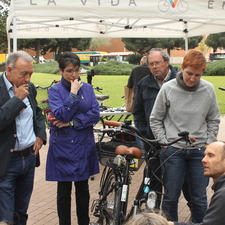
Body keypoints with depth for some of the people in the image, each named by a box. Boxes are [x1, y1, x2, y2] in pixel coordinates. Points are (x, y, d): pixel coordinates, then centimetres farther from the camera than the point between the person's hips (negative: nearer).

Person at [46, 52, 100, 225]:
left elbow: (95, 114, -7)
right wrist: (73, 93, -18)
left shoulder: (87, 88, 4)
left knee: (83, 188, 14)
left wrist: (71, 123, -14)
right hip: (62, 146, -3)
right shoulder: (55, 91, -4)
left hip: (84, 146, 3)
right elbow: (61, 115, -17)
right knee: (64, 190, 6)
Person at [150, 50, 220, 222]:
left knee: (200, 198, 9)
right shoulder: (168, 89, -7)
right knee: (171, 197, 7)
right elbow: (155, 119, 2)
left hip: (199, 151, 2)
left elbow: (214, 120, 10)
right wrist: (165, 143, -2)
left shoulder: (208, 90, -2)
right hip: (174, 150, -1)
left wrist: (209, 143, 3)